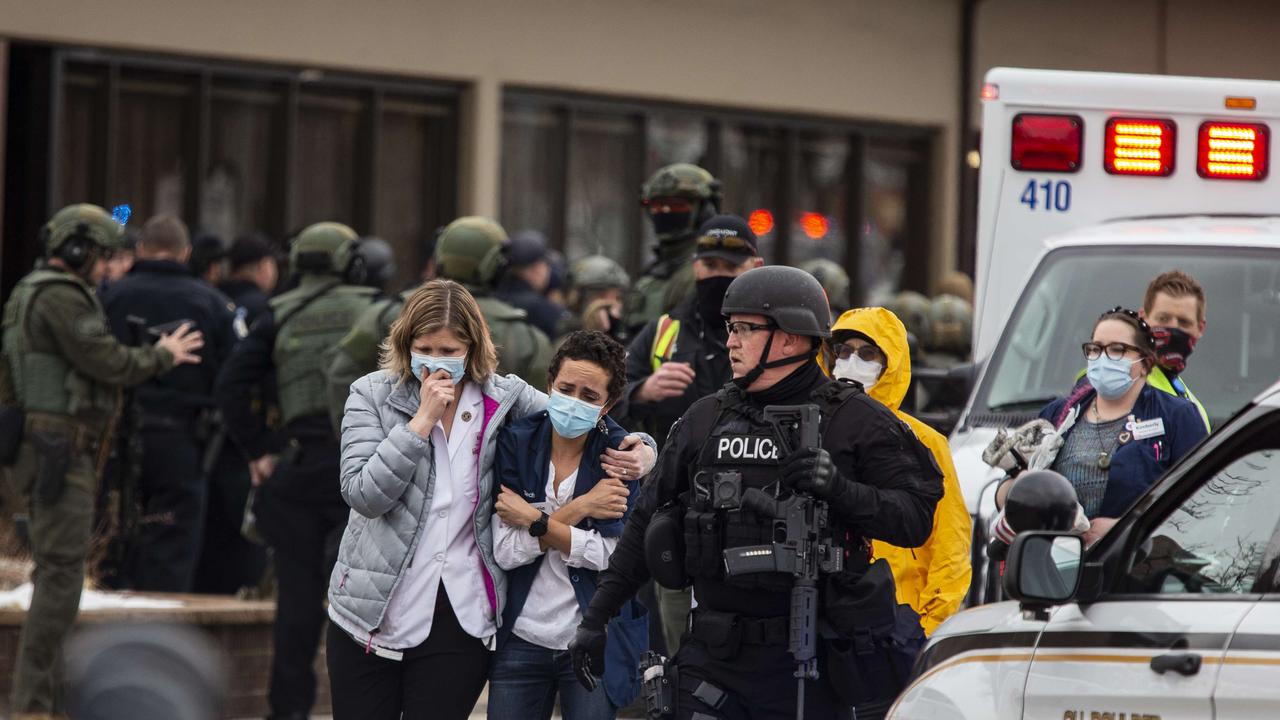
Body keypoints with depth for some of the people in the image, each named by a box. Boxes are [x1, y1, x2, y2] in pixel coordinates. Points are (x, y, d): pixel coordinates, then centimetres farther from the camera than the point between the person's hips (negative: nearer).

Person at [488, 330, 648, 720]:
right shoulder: (516, 442, -2)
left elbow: (607, 555, -14)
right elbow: (506, 551, -11)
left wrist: (534, 521, -14)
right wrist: (580, 507, -14)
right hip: (522, 640, 1)